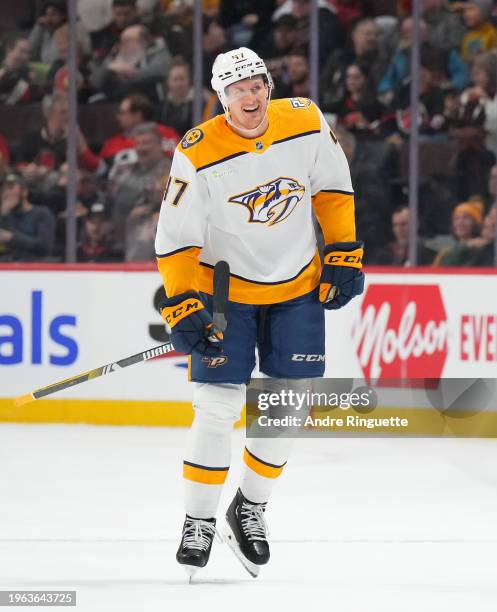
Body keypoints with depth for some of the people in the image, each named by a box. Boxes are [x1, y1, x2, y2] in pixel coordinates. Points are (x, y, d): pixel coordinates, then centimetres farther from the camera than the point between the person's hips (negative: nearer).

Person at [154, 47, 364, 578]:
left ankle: (250, 508, 21)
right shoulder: (198, 155, -20)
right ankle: (199, 521, 7)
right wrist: (182, 307, -22)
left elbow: (332, 189, 5)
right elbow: (176, 237, -17)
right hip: (225, 286, -3)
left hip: (297, 286, 3)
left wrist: (343, 253, 1)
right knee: (218, 406, -8)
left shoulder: (306, 124, -11)